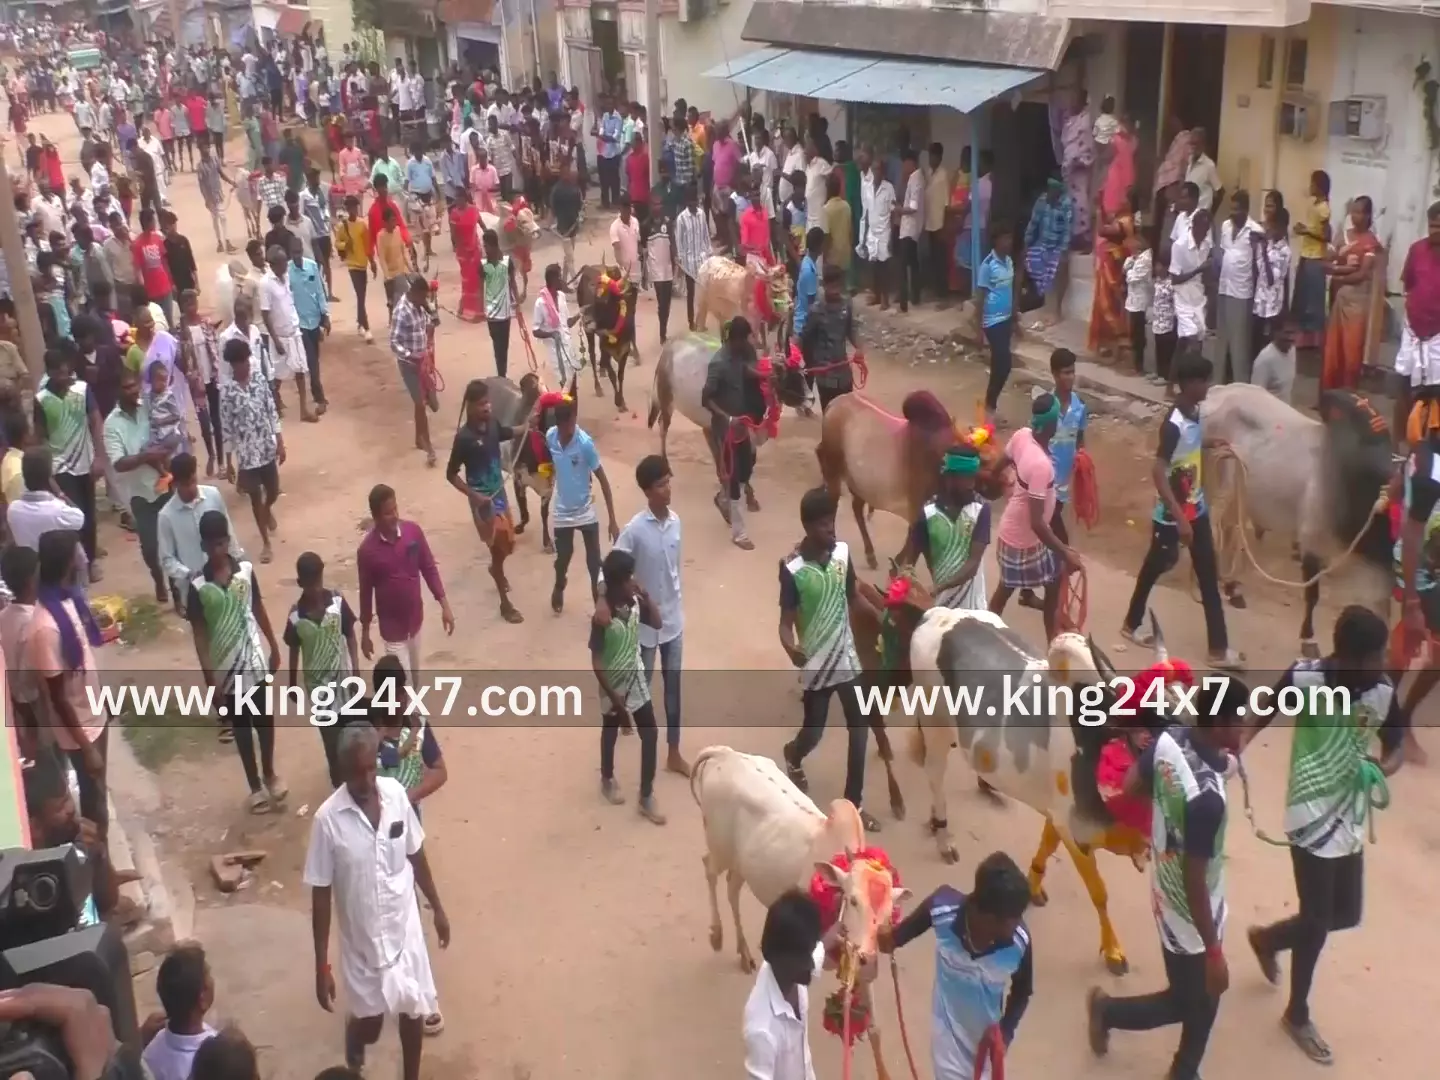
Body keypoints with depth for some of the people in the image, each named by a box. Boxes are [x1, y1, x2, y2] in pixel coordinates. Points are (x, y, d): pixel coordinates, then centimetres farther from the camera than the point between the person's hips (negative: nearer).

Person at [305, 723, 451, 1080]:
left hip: (405, 929, 3)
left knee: (413, 1011, 16)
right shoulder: (328, 819, -23)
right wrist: (322, 966, -12)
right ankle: (354, 1046, 51)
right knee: (369, 1025, 14)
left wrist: (437, 907, 12)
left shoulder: (396, 794, -13)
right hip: (362, 940, -2)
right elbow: (321, 896, -15)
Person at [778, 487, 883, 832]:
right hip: (815, 664, -4)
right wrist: (791, 648, -40)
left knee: (859, 730, 7)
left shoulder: (843, 551, -5)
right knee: (814, 732, 10)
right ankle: (793, 756, 48)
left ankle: (854, 803, 21)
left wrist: (881, 616, -3)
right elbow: (786, 620, -19)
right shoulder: (793, 568, -20)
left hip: (847, 657, 4)